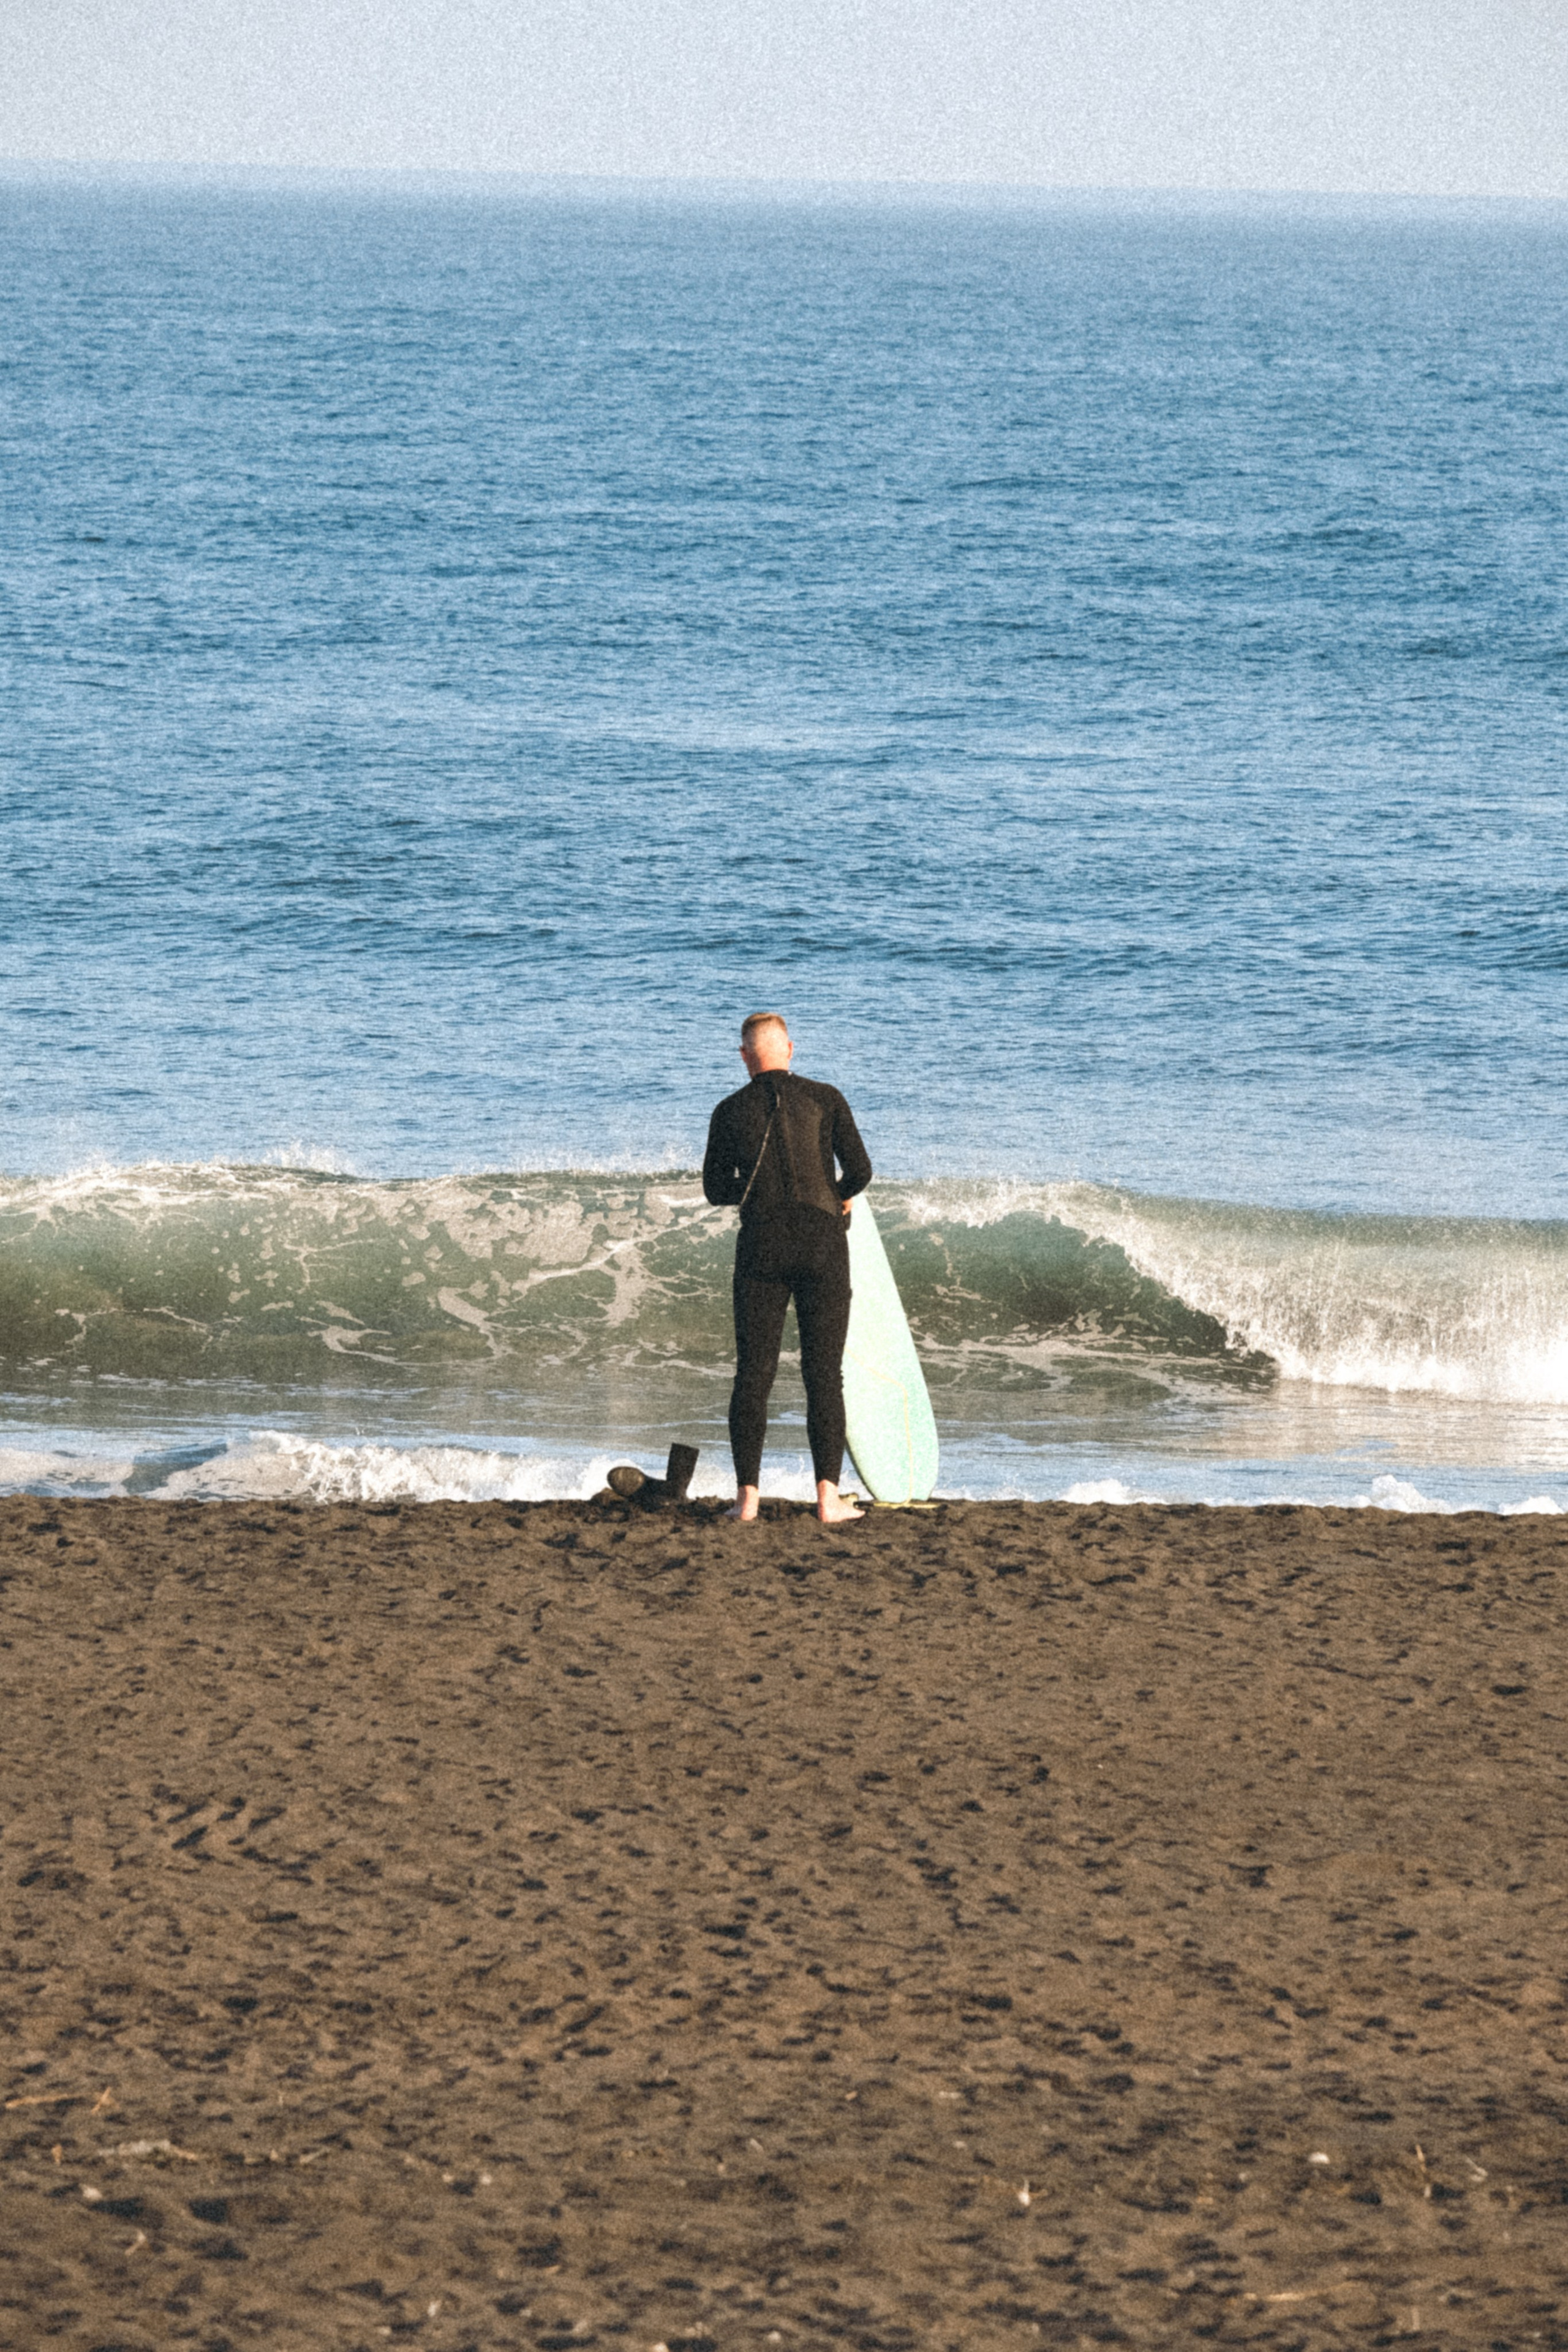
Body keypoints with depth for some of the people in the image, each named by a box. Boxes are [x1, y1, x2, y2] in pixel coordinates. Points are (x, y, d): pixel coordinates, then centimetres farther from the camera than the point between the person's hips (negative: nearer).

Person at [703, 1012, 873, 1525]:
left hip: (761, 1245, 1)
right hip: (822, 1243, -1)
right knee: (824, 1371, 1)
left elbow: (717, 1190, 10)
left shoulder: (731, 1112, 4)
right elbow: (859, 1170, -3)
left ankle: (747, 1494, -1)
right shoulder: (824, 1100, 0)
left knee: (753, 1372, 4)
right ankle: (828, 1494, -5)